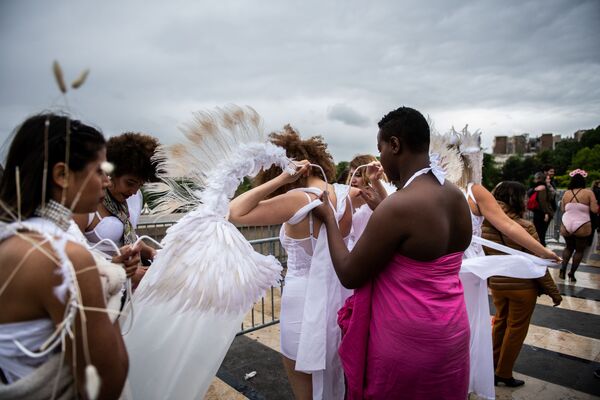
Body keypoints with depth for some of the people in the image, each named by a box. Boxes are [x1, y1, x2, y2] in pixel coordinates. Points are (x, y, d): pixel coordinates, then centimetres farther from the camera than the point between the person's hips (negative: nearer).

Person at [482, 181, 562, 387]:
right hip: (522, 287, -5)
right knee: (516, 329, 13)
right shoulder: (525, 227, -20)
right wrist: (553, 291, -4)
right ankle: (504, 373, 27)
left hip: (496, 284, 5)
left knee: (500, 321, 23)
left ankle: (492, 367, 35)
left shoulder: (485, 225, -6)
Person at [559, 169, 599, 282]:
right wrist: (595, 203, 10)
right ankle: (572, 274, 14)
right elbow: (595, 210, -10)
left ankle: (563, 269, 7)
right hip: (582, 227, -3)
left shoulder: (566, 193, 2)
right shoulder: (588, 192, -8)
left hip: (566, 225, 3)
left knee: (569, 247, 22)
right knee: (579, 250, 14)